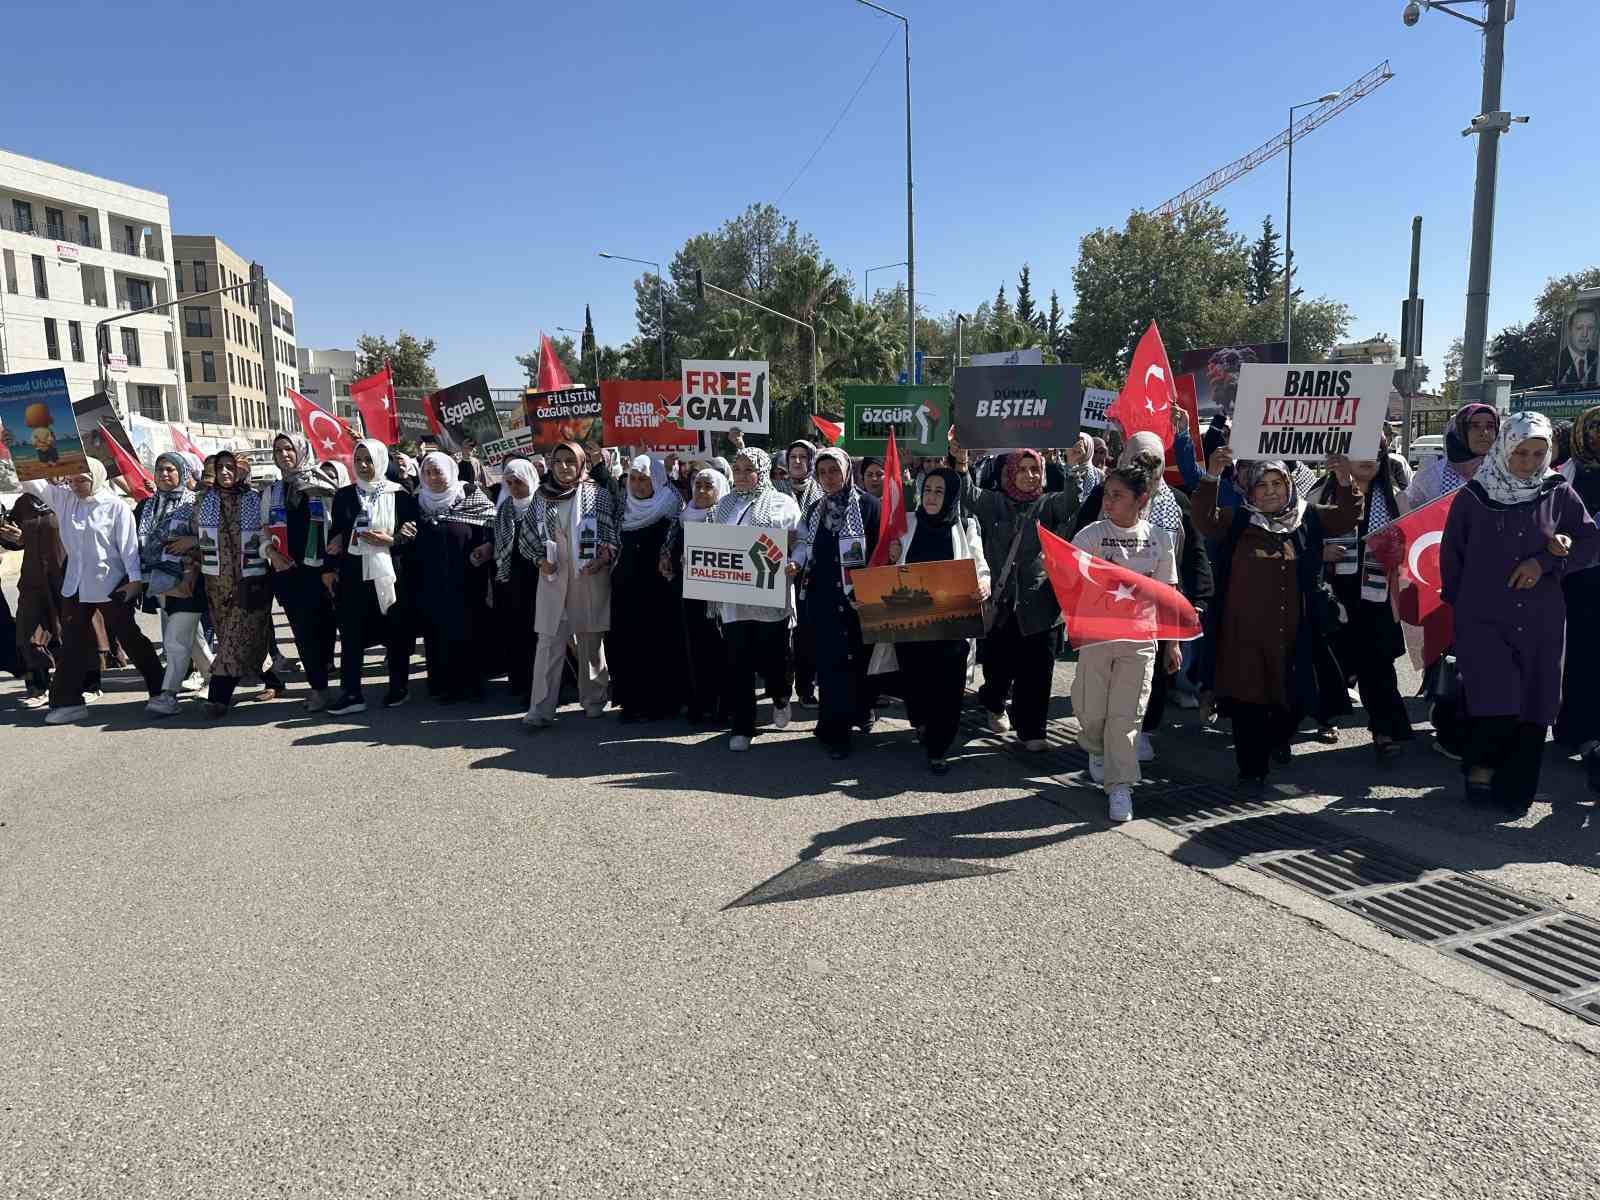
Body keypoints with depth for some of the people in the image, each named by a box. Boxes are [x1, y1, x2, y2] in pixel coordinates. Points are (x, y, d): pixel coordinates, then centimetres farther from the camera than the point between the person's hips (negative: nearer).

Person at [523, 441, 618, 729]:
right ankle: (542, 709, -2)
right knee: (549, 641, -3)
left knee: (591, 640, 8)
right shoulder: (543, 495, 8)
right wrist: (541, 560, -1)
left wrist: (603, 560, -13)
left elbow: (612, 533, 2)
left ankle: (593, 699, 23)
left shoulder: (598, 493, 1)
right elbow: (537, 535, 15)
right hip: (553, 576, 2)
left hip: (590, 576, -2)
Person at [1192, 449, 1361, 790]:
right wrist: (1212, 477, -26)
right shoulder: (1237, 522, 2)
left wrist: (1346, 482, -12)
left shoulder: (1308, 520, 10)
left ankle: (1277, 739, 43)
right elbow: (1204, 521, -12)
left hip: (1294, 632, 3)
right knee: (1248, 700, -1)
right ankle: (1252, 769, 11)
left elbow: (1347, 518, 5)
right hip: (1245, 631, -2)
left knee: (1295, 697, 11)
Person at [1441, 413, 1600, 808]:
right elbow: (1451, 555, 8)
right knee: (1495, 700, -12)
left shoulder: (1559, 494, 4)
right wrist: (1459, 604, 9)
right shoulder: (1474, 496, 1)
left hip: (1541, 623, 2)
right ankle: (1480, 765, 11)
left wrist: (1545, 562, -9)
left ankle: (1515, 788, 16)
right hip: (1483, 620, -2)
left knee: (1534, 704, 4)